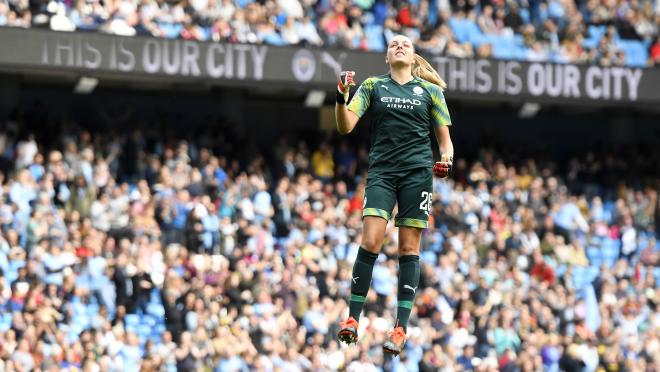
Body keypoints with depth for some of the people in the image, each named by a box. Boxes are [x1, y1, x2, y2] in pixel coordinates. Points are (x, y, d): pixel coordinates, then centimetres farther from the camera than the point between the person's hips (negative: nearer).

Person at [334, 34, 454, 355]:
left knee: (408, 248, -1)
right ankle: (352, 319, -7)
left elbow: (444, 137, 13)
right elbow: (346, 126, 3)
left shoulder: (430, 91, 11)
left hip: (417, 172, 0)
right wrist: (342, 96, -15)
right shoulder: (372, 86, 11)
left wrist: (446, 159, -8)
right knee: (370, 242, -14)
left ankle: (401, 328, 0)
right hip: (381, 172, 0)